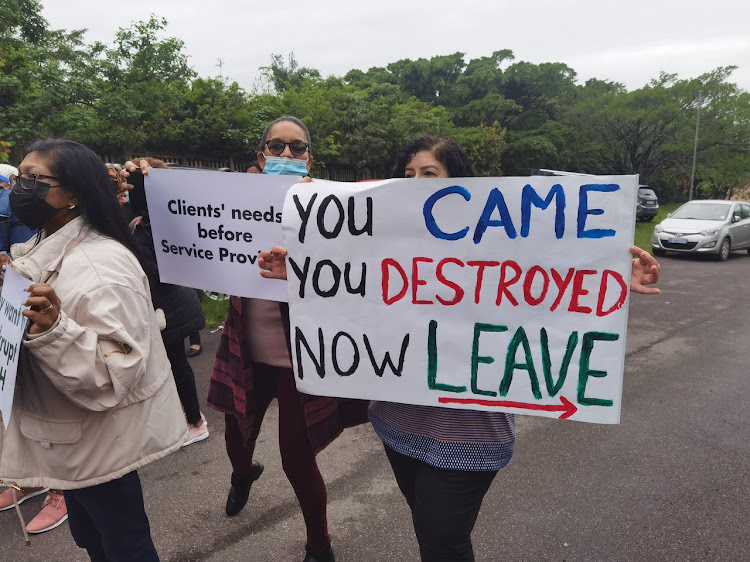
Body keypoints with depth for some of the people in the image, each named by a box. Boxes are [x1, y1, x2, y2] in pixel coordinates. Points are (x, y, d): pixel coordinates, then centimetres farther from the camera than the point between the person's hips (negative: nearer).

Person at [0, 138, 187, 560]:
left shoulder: (100, 266, -26)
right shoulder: (42, 252, 4)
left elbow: (119, 368, -32)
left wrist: (53, 331, -43)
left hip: (100, 443, -9)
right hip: (73, 438, 9)